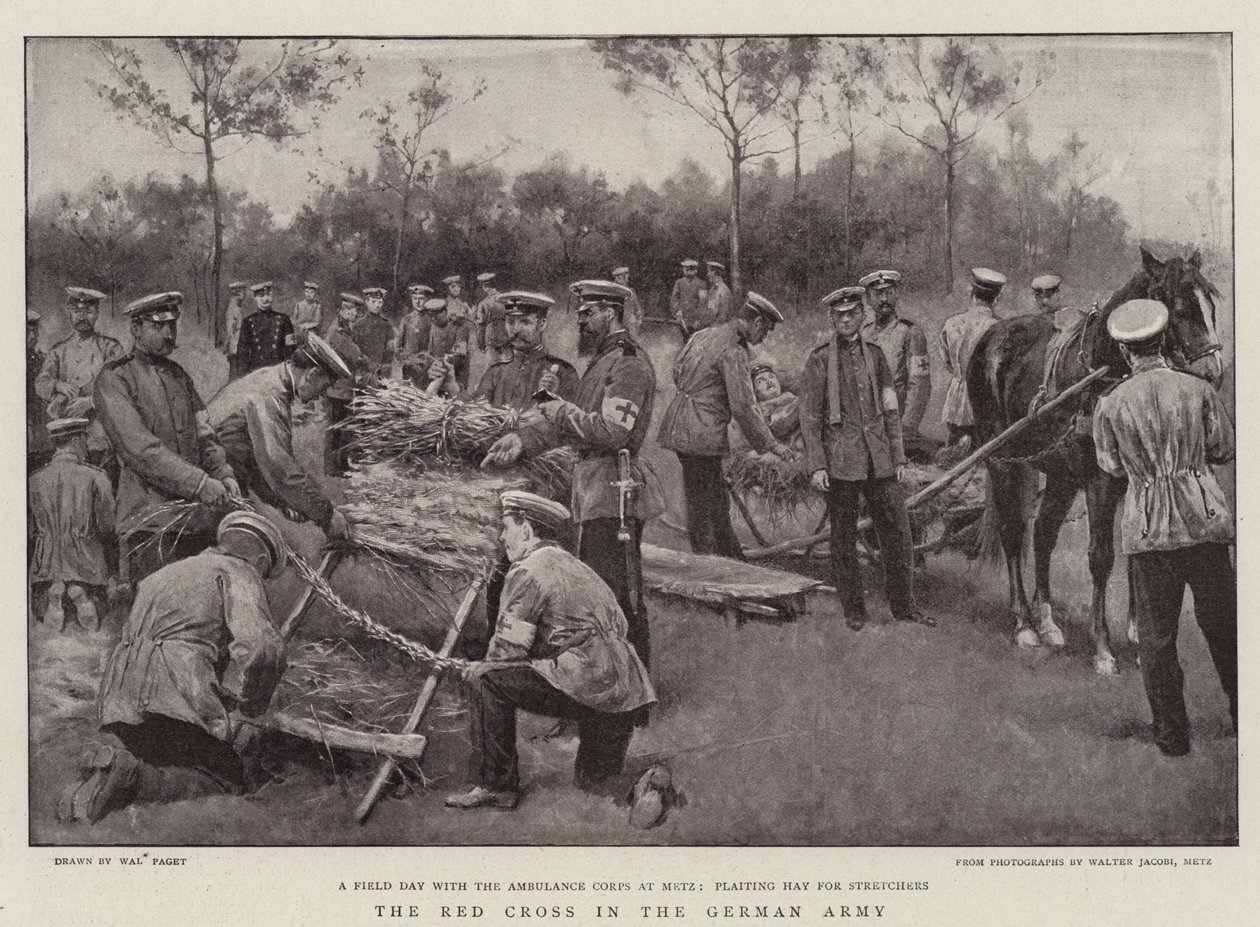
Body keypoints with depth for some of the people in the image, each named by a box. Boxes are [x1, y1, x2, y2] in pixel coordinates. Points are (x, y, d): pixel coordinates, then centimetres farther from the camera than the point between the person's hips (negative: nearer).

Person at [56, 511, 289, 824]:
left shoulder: (161, 576, 34)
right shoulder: (239, 574, 8)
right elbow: (259, 645, -10)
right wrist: (238, 711, 4)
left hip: (118, 699, 7)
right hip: (177, 700, -7)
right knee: (227, 784, 0)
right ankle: (131, 779, -23)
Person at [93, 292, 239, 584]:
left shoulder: (179, 374, 19)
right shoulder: (113, 379, -3)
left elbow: (204, 434, 18)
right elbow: (139, 448, -14)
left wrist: (223, 473, -3)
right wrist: (199, 483, -20)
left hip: (198, 516, 6)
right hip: (151, 519, -6)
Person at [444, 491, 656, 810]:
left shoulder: (529, 571, -5)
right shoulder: (574, 566, 22)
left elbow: (508, 649, -9)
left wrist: (481, 668, 15)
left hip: (589, 687, -9)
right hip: (626, 693, 9)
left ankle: (497, 786, -5)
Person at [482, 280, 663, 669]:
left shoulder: (629, 364, -15)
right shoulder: (602, 360, 17)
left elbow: (614, 433, -24)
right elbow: (569, 423, 19)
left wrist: (564, 412, -12)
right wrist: (522, 438, 7)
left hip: (615, 491, -11)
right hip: (595, 490, 11)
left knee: (618, 592, -6)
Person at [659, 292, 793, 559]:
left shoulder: (703, 335, 11)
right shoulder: (734, 351, -15)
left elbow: (677, 371, 22)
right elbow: (743, 405, -18)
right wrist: (771, 443, -11)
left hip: (679, 425, 9)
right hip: (702, 435, -9)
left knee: (718, 502, 17)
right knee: (702, 508, -1)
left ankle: (735, 560, 25)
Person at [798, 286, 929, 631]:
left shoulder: (875, 354, 10)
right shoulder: (820, 360, -3)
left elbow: (891, 410, 14)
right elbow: (809, 417, -4)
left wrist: (898, 457, 10)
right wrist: (816, 466, -10)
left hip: (878, 458, 4)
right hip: (840, 459, -4)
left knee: (897, 529, 5)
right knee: (843, 537, 4)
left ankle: (903, 605, 17)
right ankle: (853, 610, 15)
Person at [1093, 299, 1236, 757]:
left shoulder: (1110, 405, -5)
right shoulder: (1198, 389, -4)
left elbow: (1111, 466, 5)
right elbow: (1225, 449, 6)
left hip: (1147, 528, -1)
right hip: (1205, 521, 1)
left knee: (1156, 633, 9)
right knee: (1223, 625, 15)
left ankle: (1171, 733, 14)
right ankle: (1244, 716, 26)